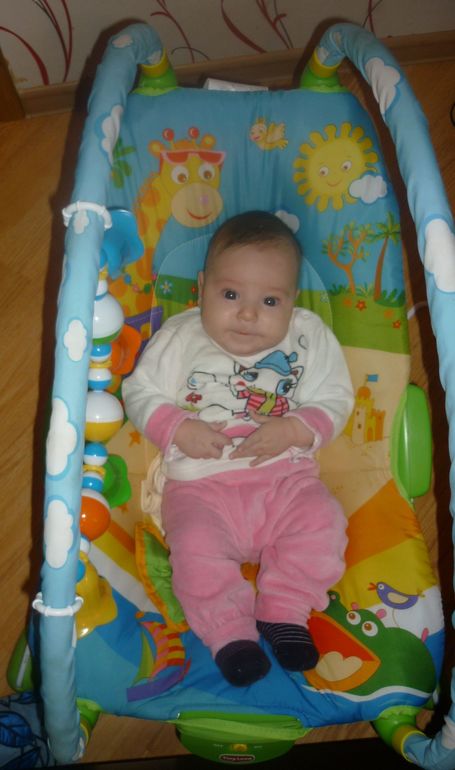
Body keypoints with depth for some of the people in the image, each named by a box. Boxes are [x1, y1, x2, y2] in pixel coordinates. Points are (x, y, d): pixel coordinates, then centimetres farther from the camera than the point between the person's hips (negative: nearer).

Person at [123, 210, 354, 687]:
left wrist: (295, 429, -15)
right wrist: (178, 429, -13)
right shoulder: (179, 337, 1)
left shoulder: (310, 338, 2)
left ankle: (284, 612, -1)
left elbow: (335, 398, 3)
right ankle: (229, 632, -3)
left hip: (286, 475, 1)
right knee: (196, 545, -24)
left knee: (322, 522, -20)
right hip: (201, 485, -1)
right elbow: (140, 391, 4)